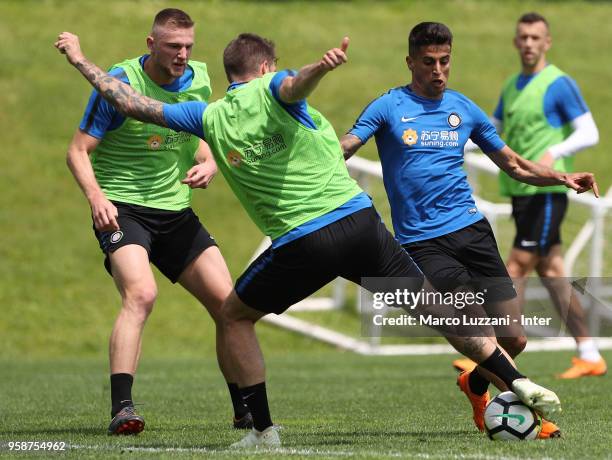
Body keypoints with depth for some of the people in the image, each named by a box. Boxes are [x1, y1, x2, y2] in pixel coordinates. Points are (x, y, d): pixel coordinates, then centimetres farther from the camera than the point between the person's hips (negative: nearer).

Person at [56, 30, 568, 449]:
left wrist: (80, 59, 26)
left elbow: (132, 103, 13)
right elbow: (297, 83, -25)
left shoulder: (210, 118, 8)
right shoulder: (272, 89, 3)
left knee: (234, 316, 21)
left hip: (301, 244, 0)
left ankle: (263, 430, 13)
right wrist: (323, 66, -49)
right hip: (360, 222, 0)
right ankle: (519, 383, 7)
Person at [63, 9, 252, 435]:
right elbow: (78, 150, -11)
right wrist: (96, 196, -28)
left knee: (227, 302, 0)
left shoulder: (198, 81, 4)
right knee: (141, 294, -30)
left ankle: (245, 411, 15)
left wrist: (208, 166, -2)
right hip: (122, 210, -6)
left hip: (176, 212, 6)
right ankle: (122, 409, -32)